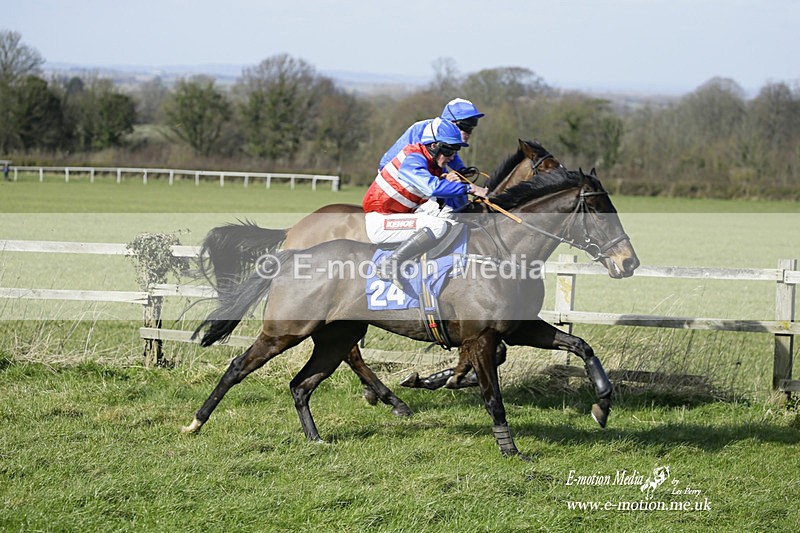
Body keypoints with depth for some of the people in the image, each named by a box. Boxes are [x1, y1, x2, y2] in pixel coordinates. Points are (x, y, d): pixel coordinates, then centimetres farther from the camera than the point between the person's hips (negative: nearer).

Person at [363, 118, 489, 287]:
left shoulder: (437, 168, 10)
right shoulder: (413, 159, -17)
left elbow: (458, 204, 10)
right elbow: (432, 187, -35)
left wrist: (453, 184, -11)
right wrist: (469, 188, -29)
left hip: (399, 218, 10)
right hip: (379, 223, -10)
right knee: (437, 225, -25)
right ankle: (390, 264, -23)